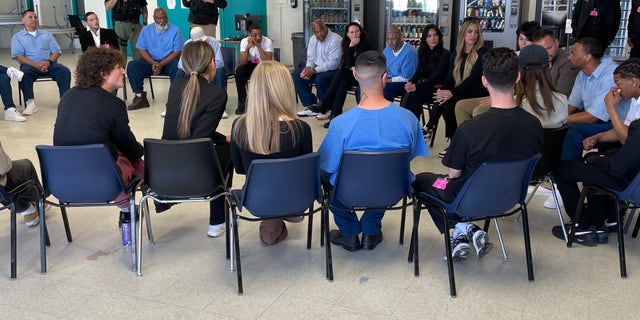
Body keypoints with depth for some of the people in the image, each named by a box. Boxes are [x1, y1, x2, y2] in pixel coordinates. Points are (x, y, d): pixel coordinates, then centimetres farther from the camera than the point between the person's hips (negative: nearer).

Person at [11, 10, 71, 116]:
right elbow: (18, 56, 0)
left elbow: (56, 51, 12)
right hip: (30, 65, -2)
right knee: (24, 73, -36)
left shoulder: (46, 35, 22)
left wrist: (49, 62, -11)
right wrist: (35, 64, -17)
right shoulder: (17, 37, 14)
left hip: (49, 64, 2)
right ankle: (30, 103, -38)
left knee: (65, 71, -28)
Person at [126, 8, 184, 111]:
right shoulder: (146, 30, 4)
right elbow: (142, 50, 3)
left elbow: (177, 52, -9)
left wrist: (161, 65, -20)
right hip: (151, 61, 3)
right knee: (132, 66, -20)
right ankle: (140, 97, -15)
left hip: (169, 61, -3)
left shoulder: (175, 30, -6)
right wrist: (152, 62, -18)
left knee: (177, 67, -37)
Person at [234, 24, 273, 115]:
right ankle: (241, 103, -16)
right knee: (239, 70, -27)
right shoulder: (244, 41, -13)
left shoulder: (268, 42, -20)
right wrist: (248, 48, -33)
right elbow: (242, 63, -21)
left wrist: (258, 46, -34)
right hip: (251, 65, 2)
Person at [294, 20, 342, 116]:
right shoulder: (313, 39, 8)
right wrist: (308, 68, -11)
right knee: (295, 75, -6)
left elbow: (333, 63, -23)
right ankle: (311, 105, -7)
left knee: (320, 79, -37)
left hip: (334, 70, -8)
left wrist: (314, 70, -26)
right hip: (316, 68, 8)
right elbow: (310, 58, 13)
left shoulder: (335, 40, -18)